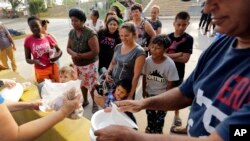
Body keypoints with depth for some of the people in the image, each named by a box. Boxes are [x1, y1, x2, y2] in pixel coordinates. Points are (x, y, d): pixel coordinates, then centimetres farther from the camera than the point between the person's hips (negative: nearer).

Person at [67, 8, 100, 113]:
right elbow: (68, 48, 6)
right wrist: (73, 53, -17)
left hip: (90, 64, -6)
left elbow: (95, 52, -25)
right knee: (82, 84, 21)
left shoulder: (90, 33, -22)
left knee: (92, 85, 6)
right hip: (77, 65, 6)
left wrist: (79, 55, -22)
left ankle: (95, 104, 29)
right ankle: (85, 101, 43)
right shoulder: (71, 32, -1)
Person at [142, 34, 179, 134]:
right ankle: (150, 128, 52)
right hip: (149, 93, 3)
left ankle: (158, 131, 44)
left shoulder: (170, 64, -25)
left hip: (162, 95, -3)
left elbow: (170, 83, -15)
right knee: (150, 114, 24)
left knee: (159, 117, 16)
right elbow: (144, 76, -3)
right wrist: (144, 91, 1)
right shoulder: (147, 60, -17)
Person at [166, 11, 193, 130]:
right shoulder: (168, 37, -1)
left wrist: (169, 56, -15)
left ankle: (176, 116, 37)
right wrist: (177, 55, -19)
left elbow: (185, 58, -16)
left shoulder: (188, 39, -9)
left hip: (178, 72, -2)